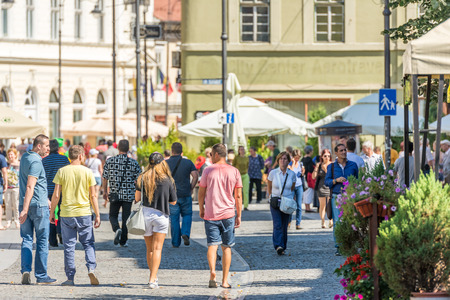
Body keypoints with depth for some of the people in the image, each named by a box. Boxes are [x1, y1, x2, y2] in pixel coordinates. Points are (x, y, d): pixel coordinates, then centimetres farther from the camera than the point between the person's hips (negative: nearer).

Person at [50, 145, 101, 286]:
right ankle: (91, 268, -10)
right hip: (84, 213, 0)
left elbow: (56, 195, -4)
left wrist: (52, 212, 6)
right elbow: (93, 196, -1)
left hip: (67, 214, 0)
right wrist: (97, 215, 5)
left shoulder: (62, 171, -1)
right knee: (88, 244, 10)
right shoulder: (87, 172, -2)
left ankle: (70, 277, 5)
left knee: (69, 246, 5)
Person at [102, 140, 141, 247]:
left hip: (114, 194, 0)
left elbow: (105, 178, 3)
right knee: (126, 218, 10)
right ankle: (123, 241, 11)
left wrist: (105, 192, 16)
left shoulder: (110, 161, -3)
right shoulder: (134, 163, -4)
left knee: (113, 215, 15)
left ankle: (117, 229, -14)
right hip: (129, 195, 0)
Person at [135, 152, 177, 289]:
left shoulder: (142, 178, -2)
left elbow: (137, 198, -5)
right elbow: (173, 201, 2)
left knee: (149, 249, 15)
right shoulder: (168, 180, -4)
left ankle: (153, 277, 22)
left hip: (145, 214, 2)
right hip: (161, 215, -2)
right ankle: (153, 279, -12)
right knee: (157, 248, -2)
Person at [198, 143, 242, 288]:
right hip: (228, 214, 2)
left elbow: (201, 193, 1)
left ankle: (212, 271, -27)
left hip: (211, 214, -1)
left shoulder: (208, 170, -2)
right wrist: (239, 215, 8)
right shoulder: (234, 171, 3)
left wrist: (201, 210, 15)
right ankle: (225, 280, 9)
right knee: (226, 247, 9)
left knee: (212, 244, -2)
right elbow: (238, 196, 3)